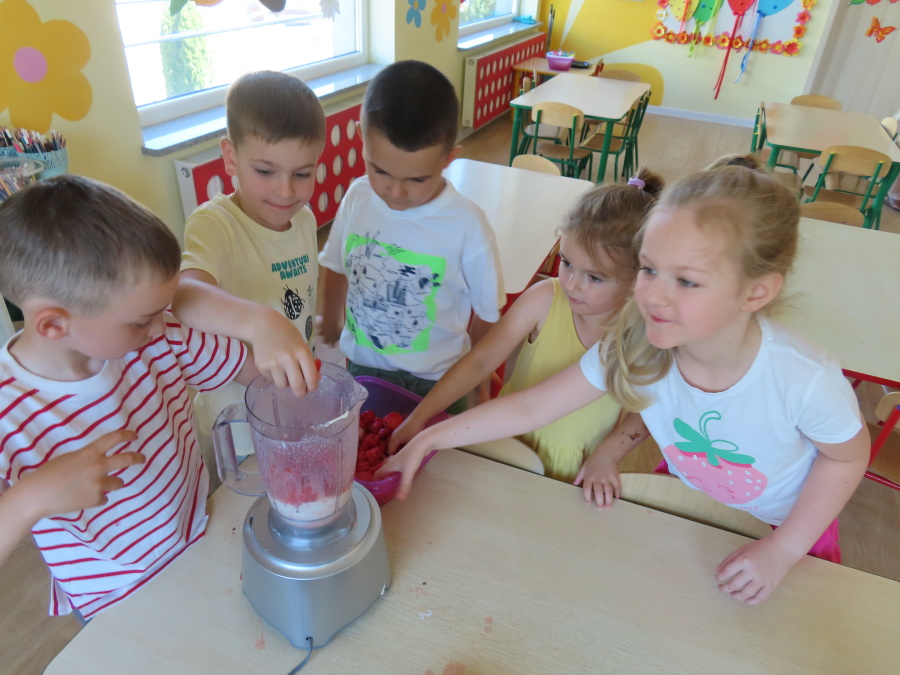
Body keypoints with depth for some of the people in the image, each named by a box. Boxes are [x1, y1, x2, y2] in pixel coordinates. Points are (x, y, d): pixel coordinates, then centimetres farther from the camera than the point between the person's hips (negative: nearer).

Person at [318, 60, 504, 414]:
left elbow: (487, 312, -9)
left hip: (434, 384, -3)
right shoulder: (357, 197, -11)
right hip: (360, 370, 4)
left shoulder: (467, 226, -23)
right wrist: (331, 323, 17)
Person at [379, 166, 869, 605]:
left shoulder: (803, 380, -37)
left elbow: (848, 457, -15)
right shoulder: (635, 347, -30)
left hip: (787, 528, -1)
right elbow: (531, 407, -24)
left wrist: (783, 551, -18)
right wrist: (430, 438, -27)